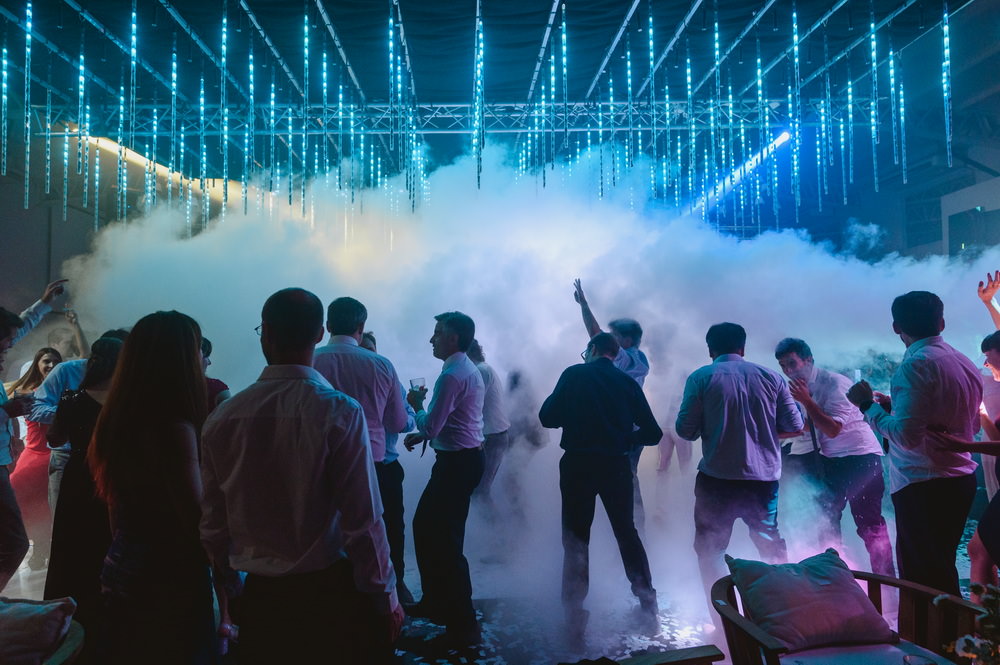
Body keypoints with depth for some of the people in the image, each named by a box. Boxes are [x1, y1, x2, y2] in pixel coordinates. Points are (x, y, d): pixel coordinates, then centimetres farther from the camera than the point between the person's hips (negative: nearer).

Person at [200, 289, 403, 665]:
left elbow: (212, 524, 1)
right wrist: (385, 595, -4)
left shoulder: (222, 417, -7)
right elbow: (363, 521, -18)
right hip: (331, 591, -3)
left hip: (260, 596, 4)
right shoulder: (340, 412, -19)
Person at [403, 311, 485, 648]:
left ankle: (463, 626, 5)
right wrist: (423, 434, 14)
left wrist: (417, 404, -1)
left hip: (456, 464, -11)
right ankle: (435, 602, 33)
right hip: (467, 457, 11)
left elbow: (431, 427, -19)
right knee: (425, 527, 20)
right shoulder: (471, 370, 13)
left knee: (446, 541, -4)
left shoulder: (452, 376, -18)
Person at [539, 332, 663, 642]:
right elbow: (653, 433, 4)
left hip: (577, 465, -2)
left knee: (576, 537, 9)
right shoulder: (627, 382, 5)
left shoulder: (574, 374, -2)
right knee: (627, 532, 19)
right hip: (616, 466, 2)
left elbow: (547, 417, -5)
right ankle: (648, 608, 23)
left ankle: (575, 619, 11)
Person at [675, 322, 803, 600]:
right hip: (764, 479, 4)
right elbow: (795, 425, 4)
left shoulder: (701, 377, -5)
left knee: (709, 552, 10)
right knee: (772, 547, 22)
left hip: (717, 479, -3)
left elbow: (685, 430, -8)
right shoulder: (770, 377, 4)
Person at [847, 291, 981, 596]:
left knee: (923, 579, 0)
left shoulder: (915, 364, -17)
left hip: (923, 487, -9)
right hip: (962, 479, 9)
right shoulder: (966, 364, 8)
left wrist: (868, 405, -9)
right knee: (943, 572, 20)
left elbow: (906, 435, -24)